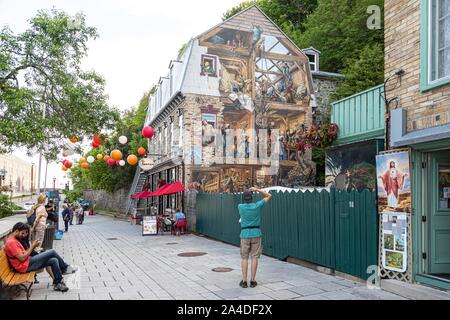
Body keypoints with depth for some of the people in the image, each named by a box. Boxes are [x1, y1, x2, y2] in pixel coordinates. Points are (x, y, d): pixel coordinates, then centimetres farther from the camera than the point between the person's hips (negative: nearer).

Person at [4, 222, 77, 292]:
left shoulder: (14, 240, 16)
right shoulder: (11, 242, -16)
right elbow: (22, 258, -20)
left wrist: (32, 246, 3)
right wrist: (32, 247, -11)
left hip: (28, 263, 10)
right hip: (26, 266, -10)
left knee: (54, 261, -2)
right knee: (52, 252, -13)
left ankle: (58, 284, 5)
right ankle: (65, 268, 5)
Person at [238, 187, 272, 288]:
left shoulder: (240, 207, -5)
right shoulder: (257, 205, -6)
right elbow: (269, 196, 7)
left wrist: (248, 192, 27)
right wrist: (257, 190, 6)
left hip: (245, 235, 0)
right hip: (256, 234, 0)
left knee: (244, 258, 7)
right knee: (254, 258, 5)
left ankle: (244, 281, 5)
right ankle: (252, 281, 7)